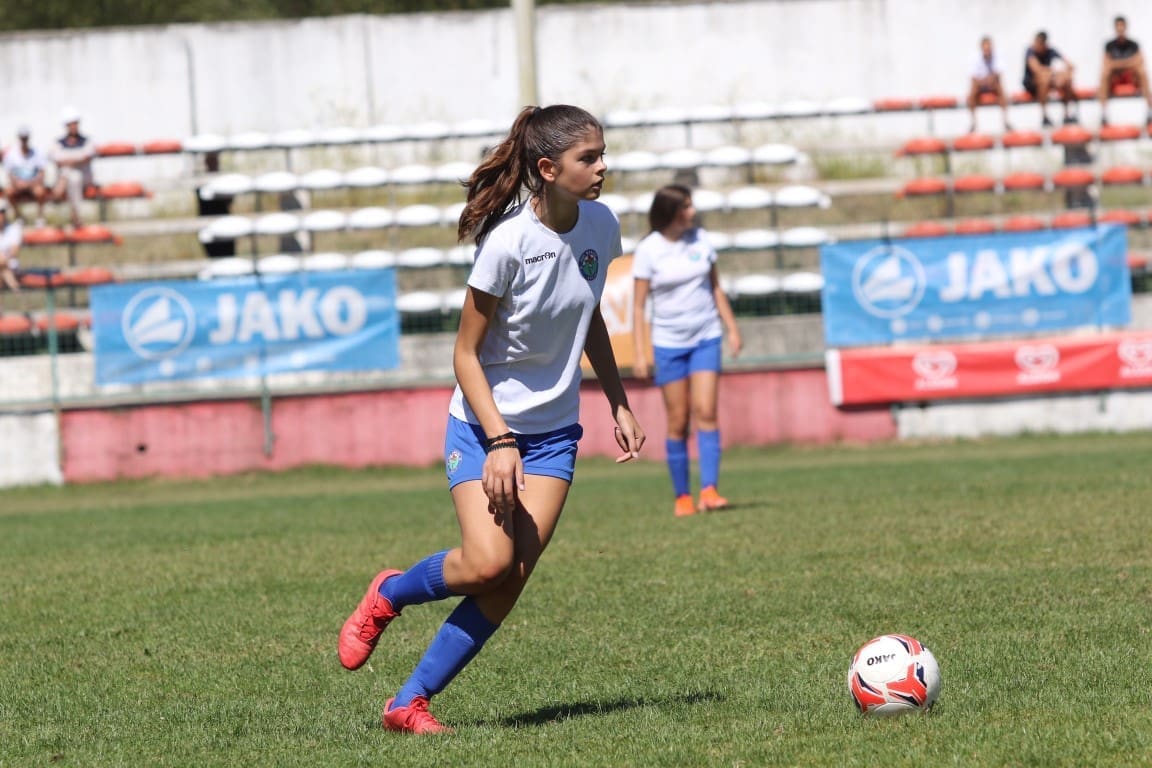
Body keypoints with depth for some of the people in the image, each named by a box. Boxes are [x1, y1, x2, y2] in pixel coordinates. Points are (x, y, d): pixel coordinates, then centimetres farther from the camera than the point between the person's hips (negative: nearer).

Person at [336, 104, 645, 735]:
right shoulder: (507, 244, -22)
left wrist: (618, 403, 14)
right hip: (484, 422, -5)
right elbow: (466, 354, -15)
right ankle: (388, 595, 11)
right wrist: (500, 442, -23)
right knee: (487, 562, -21)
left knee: (512, 577, -10)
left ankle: (410, 703, -1)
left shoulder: (600, 226, -3)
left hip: (553, 430, 5)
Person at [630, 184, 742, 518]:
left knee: (705, 412, -12)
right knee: (677, 422, 0)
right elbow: (638, 305, -4)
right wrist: (639, 353, -9)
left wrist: (732, 328, 11)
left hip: (706, 338, 2)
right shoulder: (648, 250, -6)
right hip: (669, 343, -2)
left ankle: (709, 490, -19)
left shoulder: (700, 240, 4)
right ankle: (682, 497, 8)